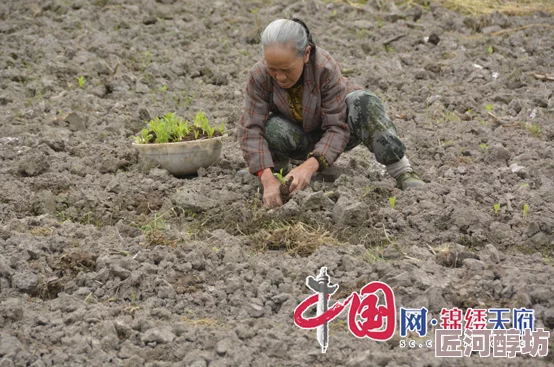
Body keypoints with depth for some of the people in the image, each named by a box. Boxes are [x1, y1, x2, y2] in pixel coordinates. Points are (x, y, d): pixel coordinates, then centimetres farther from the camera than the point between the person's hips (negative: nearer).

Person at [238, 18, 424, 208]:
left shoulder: (325, 68, -33)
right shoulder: (259, 76, -27)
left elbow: (337, 128, -34)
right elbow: (251, 128, -30)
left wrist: (310, 165, -51)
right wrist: (267, 179, -45)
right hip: (303, 140, 2)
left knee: (363, 102, -33)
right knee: (274, 129, -34)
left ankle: (402, 172, -26)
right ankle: (277, 164, 1)